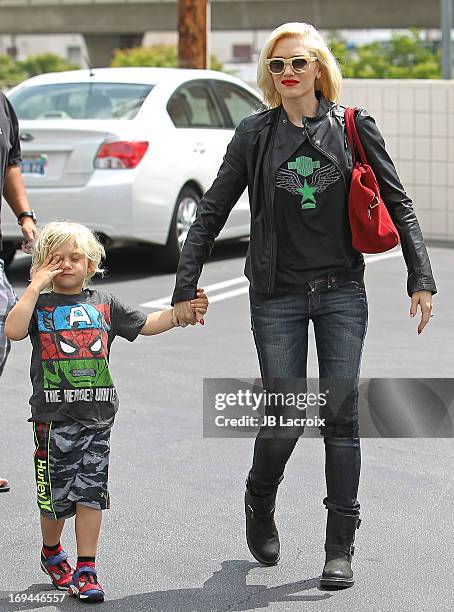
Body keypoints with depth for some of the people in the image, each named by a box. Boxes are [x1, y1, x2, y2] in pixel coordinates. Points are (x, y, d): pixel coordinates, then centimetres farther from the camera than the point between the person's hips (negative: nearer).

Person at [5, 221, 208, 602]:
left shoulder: (104, 303, 11)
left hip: (97, 415, 2)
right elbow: (13, 330, -16)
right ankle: (51, 553, 32)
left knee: (90, 492, 0)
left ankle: (86, 570, 5)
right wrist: (37, 286, -14)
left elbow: (147, 324, 12)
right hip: (54, 416, -2)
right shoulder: (39, 305, 2)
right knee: (57, 494, 5)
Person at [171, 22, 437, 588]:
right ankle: (260, 503, 31)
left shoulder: (353, 128, 2)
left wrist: (420, 280, -1)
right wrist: (185, 288, 1)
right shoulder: (255, 134, 2)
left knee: (340, 417, 0)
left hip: (342, 292, 0)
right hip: (278, 296, 0)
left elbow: (397, 205, 5)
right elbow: (211, 213, 5)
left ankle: (340, 548, 9)